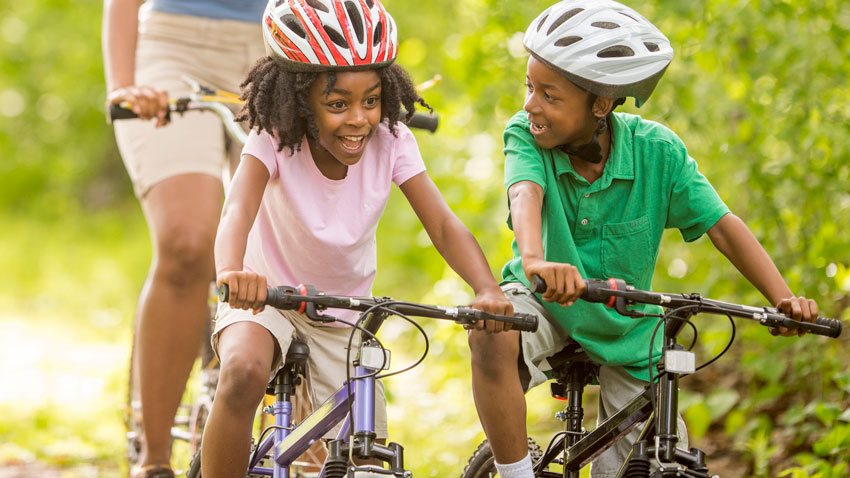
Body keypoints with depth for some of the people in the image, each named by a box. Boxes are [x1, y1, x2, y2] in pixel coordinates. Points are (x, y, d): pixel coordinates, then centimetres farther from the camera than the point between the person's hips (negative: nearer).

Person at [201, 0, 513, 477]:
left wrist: (488, 289, -43)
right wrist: (232, 272, -63)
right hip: (268, 296, -3)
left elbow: (443, 224, -24)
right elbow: (238, 210, -40)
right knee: (244, 372, -36)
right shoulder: (275, 140, -23)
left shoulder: (391, 142, -17)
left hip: (342, 315, 3)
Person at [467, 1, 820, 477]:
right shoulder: (525, 135, -20)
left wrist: (783, 297, -33)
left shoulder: (655, 149, -19)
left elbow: (722, 225, -19)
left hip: (626, 327, 1)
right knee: (492, 335, -36)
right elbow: (526, 195, -39)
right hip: (544, 301, -1)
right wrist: (534, 260, -62)